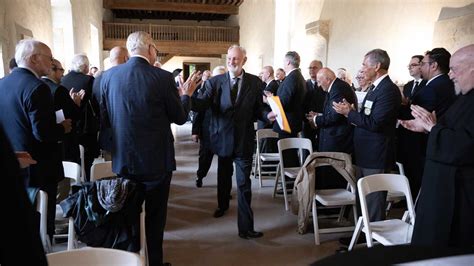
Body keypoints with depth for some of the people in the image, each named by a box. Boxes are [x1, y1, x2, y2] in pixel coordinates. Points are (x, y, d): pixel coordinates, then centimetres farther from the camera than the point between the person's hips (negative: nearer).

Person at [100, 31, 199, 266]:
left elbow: (104, 119, 3)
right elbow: (180, 117, -5)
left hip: (123, 160, 4)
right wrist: (186, 94, 12)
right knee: (154, 218, 13)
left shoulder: (108, 76, -4)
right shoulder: (162, 77, -15)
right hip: (156, 160, -4)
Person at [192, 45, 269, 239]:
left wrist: (268, 115, -21)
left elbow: (257, 110, 0)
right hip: (223, 138, 2)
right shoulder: (215, 82, -3)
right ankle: (223, 205, 50)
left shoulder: (255, 82, -1)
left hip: (244, 140, -2)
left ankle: (245, 227, 3)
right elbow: (202, 105, -15)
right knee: (224, 176, 23)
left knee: (244, 183, -3)